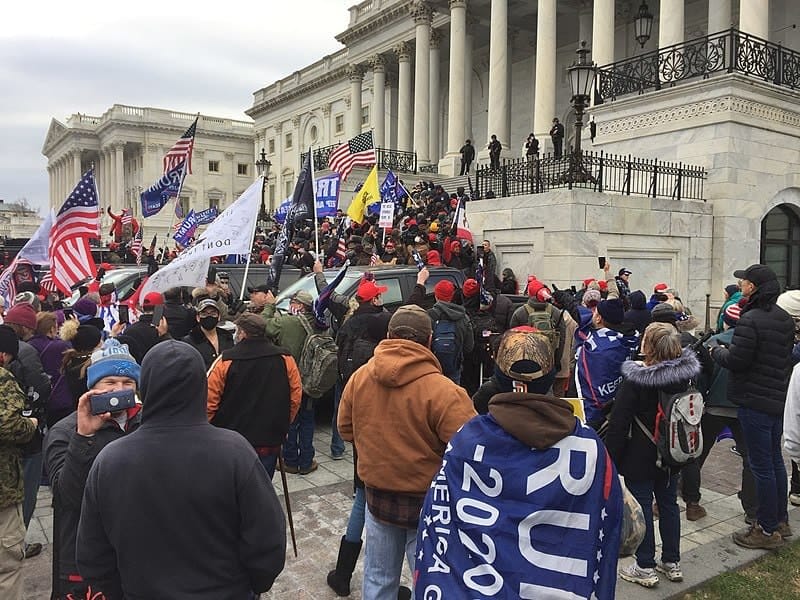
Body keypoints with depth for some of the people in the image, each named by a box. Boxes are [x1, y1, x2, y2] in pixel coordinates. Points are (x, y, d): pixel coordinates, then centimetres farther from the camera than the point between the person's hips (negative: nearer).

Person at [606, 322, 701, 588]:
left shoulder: (634, 380, -22)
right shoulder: (686, 375, -5)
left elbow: (618, 424, -18)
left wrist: (611, 457, -11)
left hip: (640, 458, -6)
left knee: (642, 506, 5)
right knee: (669, 504, 17)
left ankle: (645, 568, 14)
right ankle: (671, 562, 29)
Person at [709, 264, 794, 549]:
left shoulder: (751, 320, -20)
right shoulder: (785, 318, 9)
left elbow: (735, 360, -21)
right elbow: (787, 355, 17)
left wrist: (716, 351, -1)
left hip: (755, 400, -9)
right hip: (779, 398, 9)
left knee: (761, 466, 0)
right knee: (775, 460, 19)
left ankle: (767, 530, 11)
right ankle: (781, 521, 32)